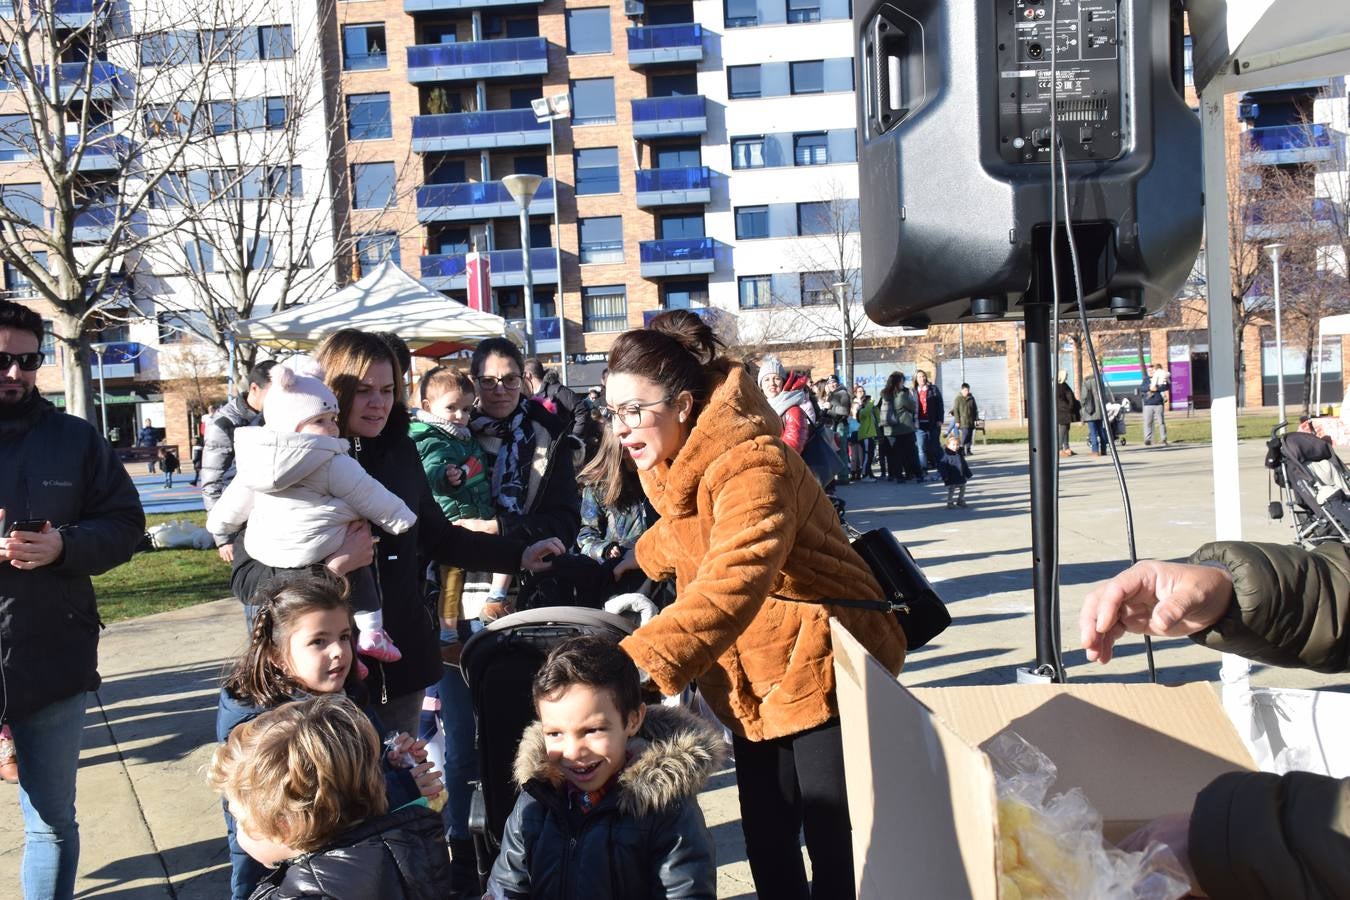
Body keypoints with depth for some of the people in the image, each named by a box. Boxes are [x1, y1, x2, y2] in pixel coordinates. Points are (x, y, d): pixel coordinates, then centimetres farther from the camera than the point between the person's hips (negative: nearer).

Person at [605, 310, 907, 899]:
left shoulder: (749, 465, -28)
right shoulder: (672, 457, 1)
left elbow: (730, 587, -44)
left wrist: (634, 663, -53)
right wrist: (642, 557, 35)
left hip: (822, 668, -8)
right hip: (750, 680, 8)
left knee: (835, 849, -2)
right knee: (767, 843, 12)